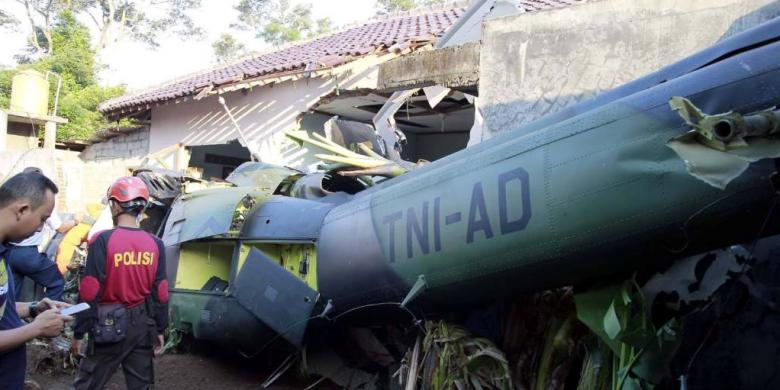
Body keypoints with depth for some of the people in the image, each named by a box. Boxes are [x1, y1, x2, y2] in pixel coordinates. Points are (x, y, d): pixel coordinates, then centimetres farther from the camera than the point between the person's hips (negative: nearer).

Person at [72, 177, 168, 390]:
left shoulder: (103, 241, -13)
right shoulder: (155, 244, -1)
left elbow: (90, 293, -13)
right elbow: (160, 293, 3)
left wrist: (78, 333, -4)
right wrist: (160, 330, 12)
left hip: (109, 326, -4)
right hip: (143, 326, 4)